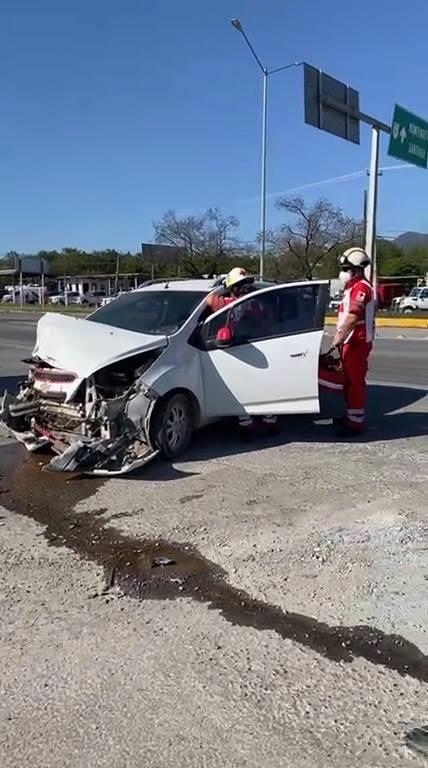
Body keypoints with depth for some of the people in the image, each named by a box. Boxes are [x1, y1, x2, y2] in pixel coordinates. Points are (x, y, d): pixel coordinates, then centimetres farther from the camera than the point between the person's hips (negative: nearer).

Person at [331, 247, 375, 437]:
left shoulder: (361, 287, -16)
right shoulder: (352, 287, 18)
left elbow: (352, 318, -24)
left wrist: (338, 339, -24)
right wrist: (339, 338, 17)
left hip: (358, 342, -10)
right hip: (349, 341, 10)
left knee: (356, 382, -7)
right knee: (348, 380, 16)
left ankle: (356, 423, -3)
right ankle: (350, 416, 28)